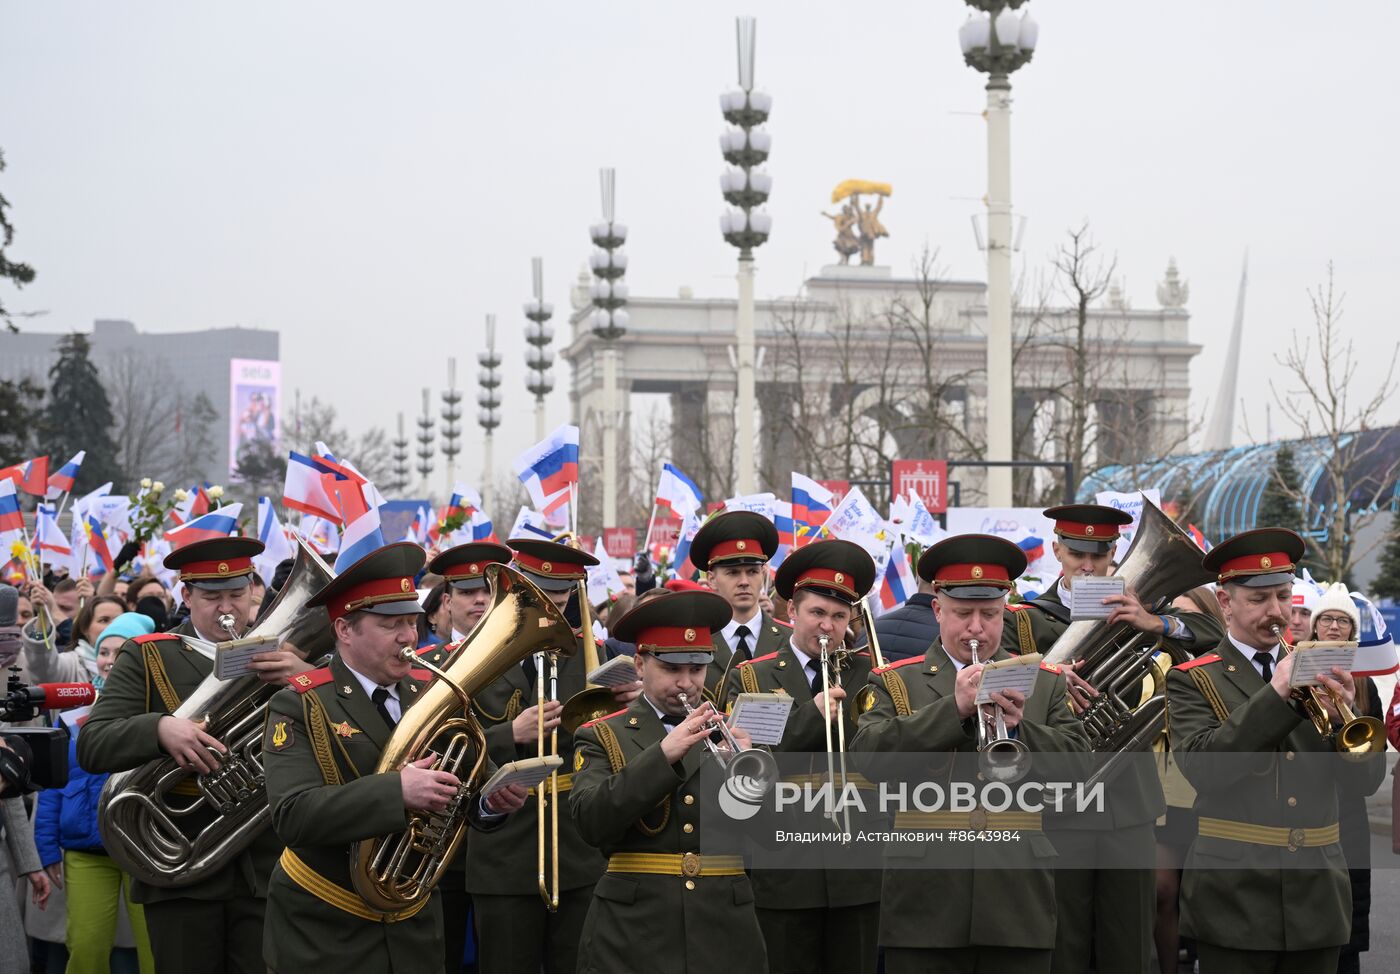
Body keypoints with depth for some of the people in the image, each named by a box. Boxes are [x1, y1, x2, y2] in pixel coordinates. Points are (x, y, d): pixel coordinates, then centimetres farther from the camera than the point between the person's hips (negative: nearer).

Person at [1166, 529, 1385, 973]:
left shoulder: (1315, 674, 11)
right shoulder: (1192, 681, 1)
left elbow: (1364, 780, 4)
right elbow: (1201, 766, -16)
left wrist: (1342, 716, -15)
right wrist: (1276, 695, -20)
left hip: (1317, 899, 4)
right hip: (1236, 898, -4)